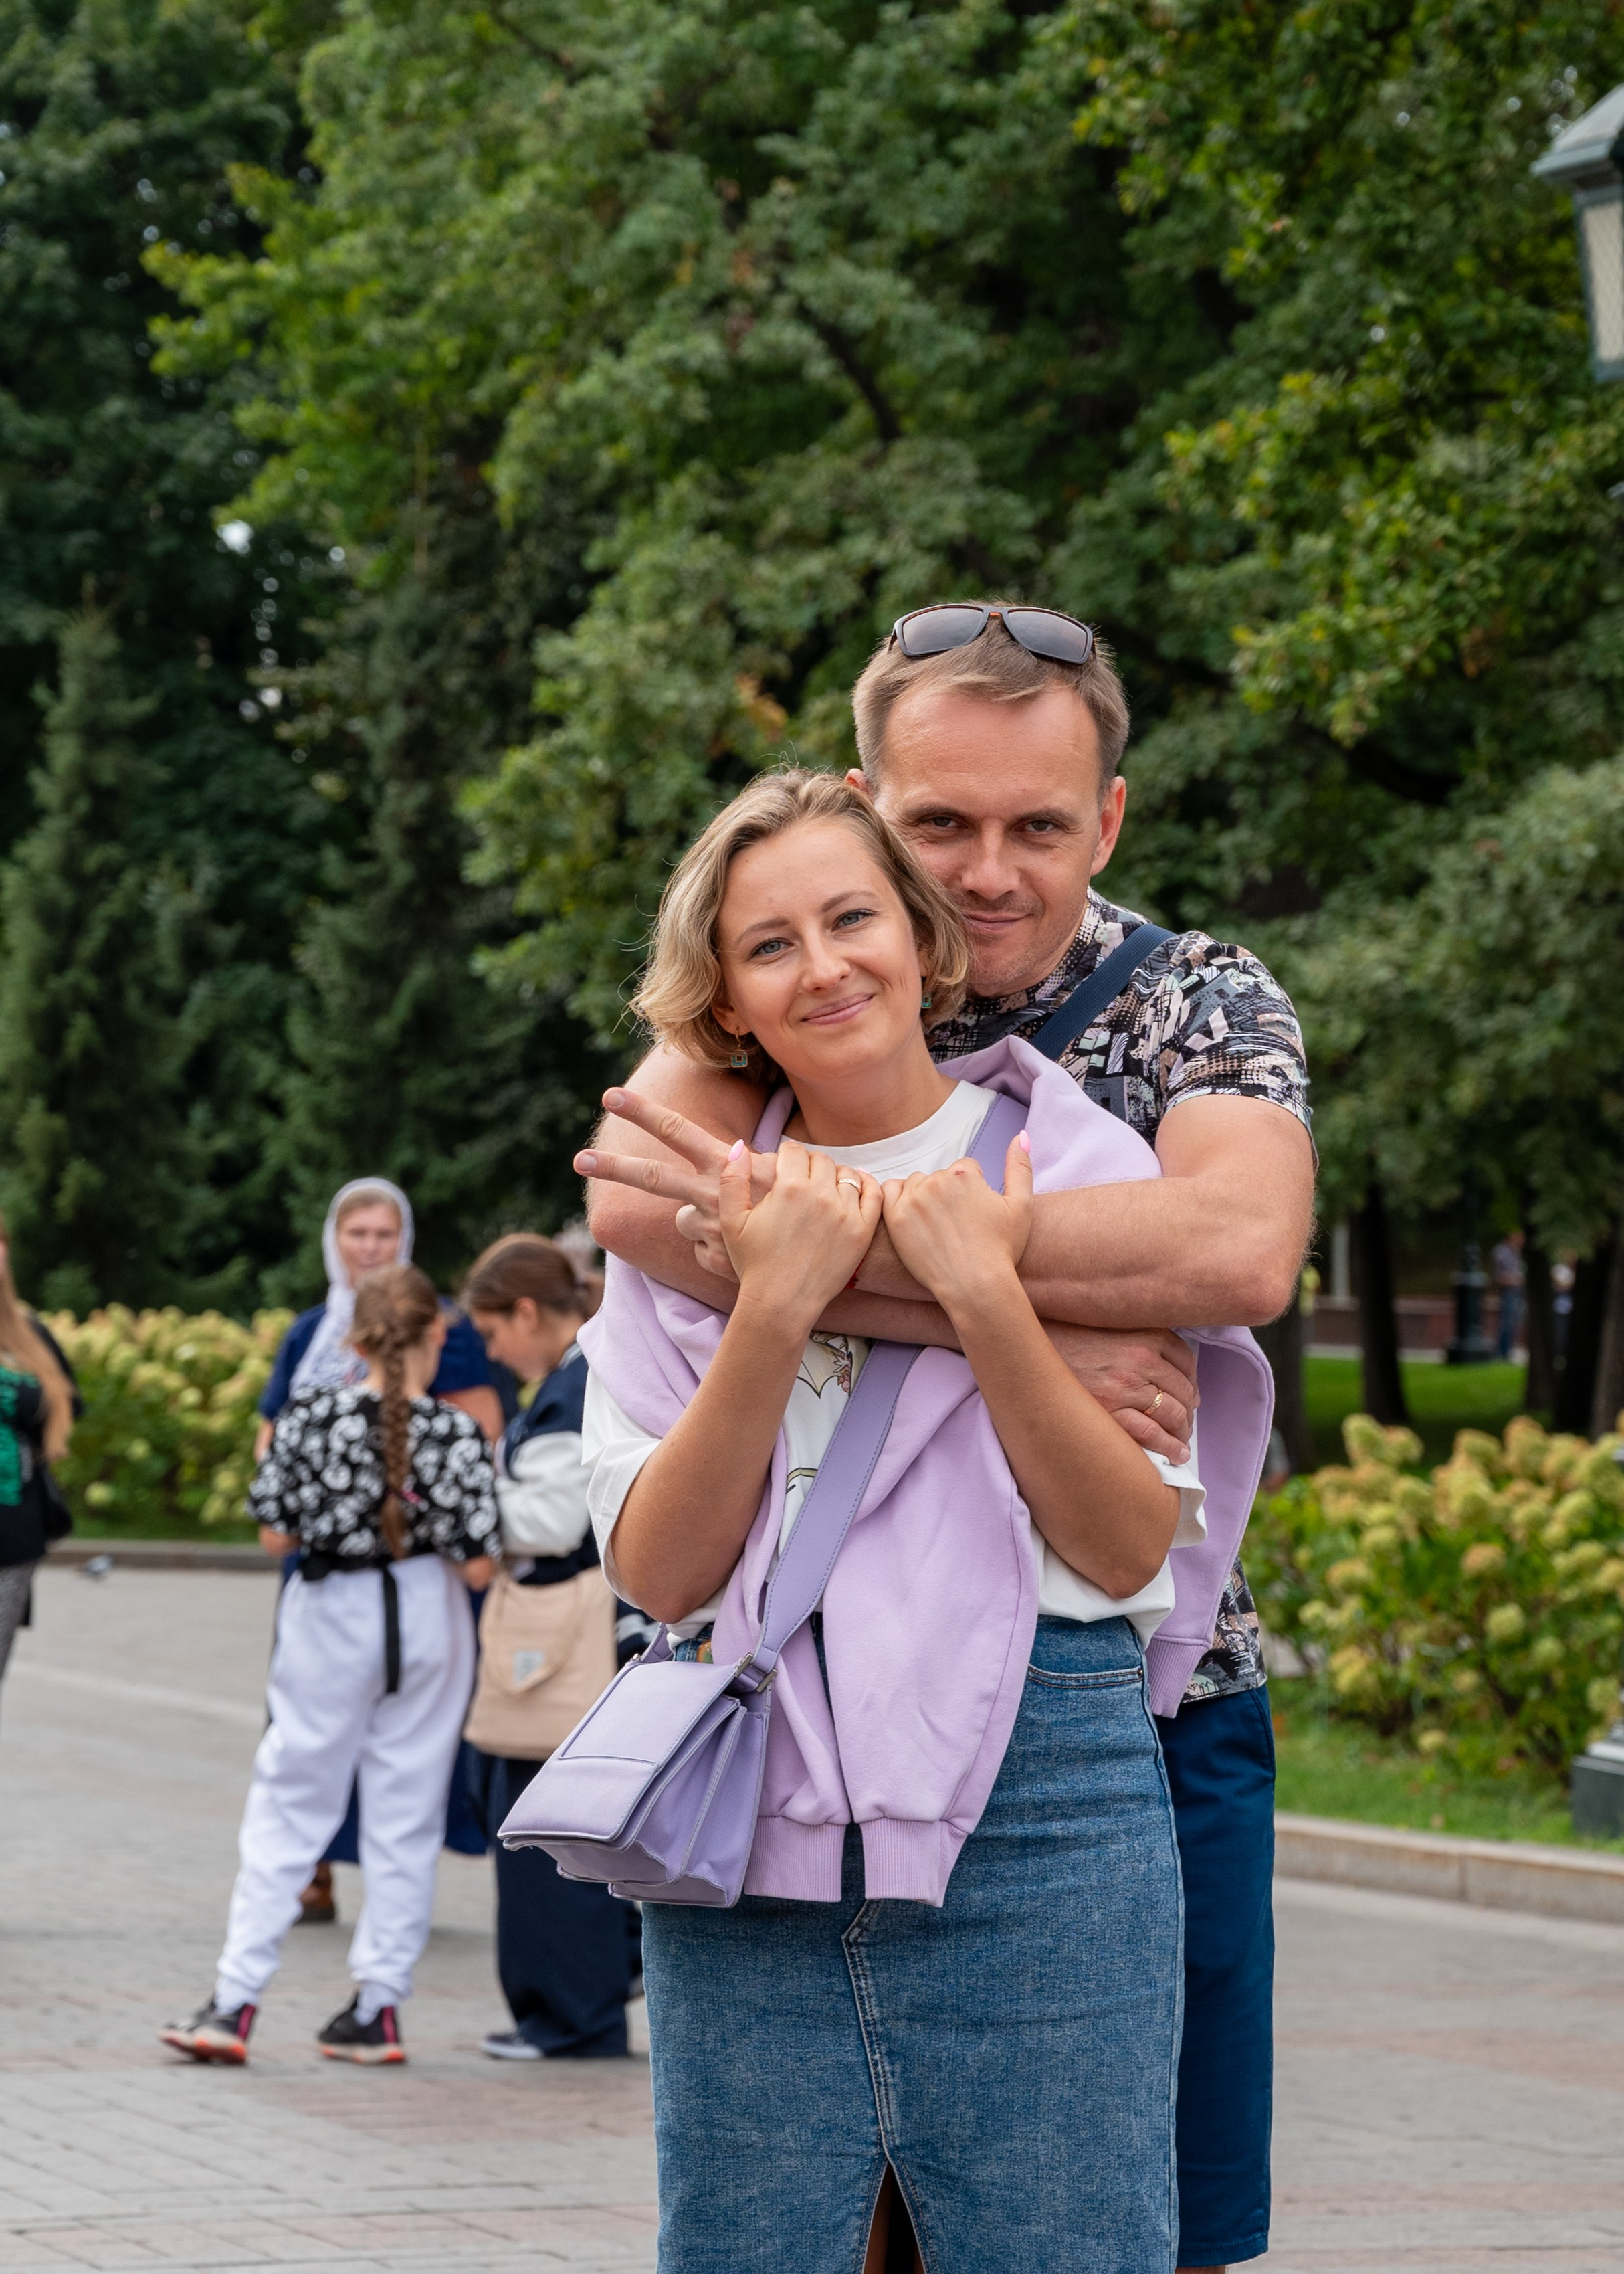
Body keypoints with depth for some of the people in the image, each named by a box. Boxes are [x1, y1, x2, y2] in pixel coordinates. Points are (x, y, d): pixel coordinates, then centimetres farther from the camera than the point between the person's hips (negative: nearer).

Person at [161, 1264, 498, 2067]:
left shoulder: (308, 1416, -8)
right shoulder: (459, 1434, -11)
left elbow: (274, 1538, -4)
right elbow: (477, 1566, -10)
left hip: (330, 1618, 0)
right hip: (428, 1620, 0)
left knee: (287, 1810, 7)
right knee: (406, 1818, 9)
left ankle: (234, 2003, 3)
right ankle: (378, 2006, 11)